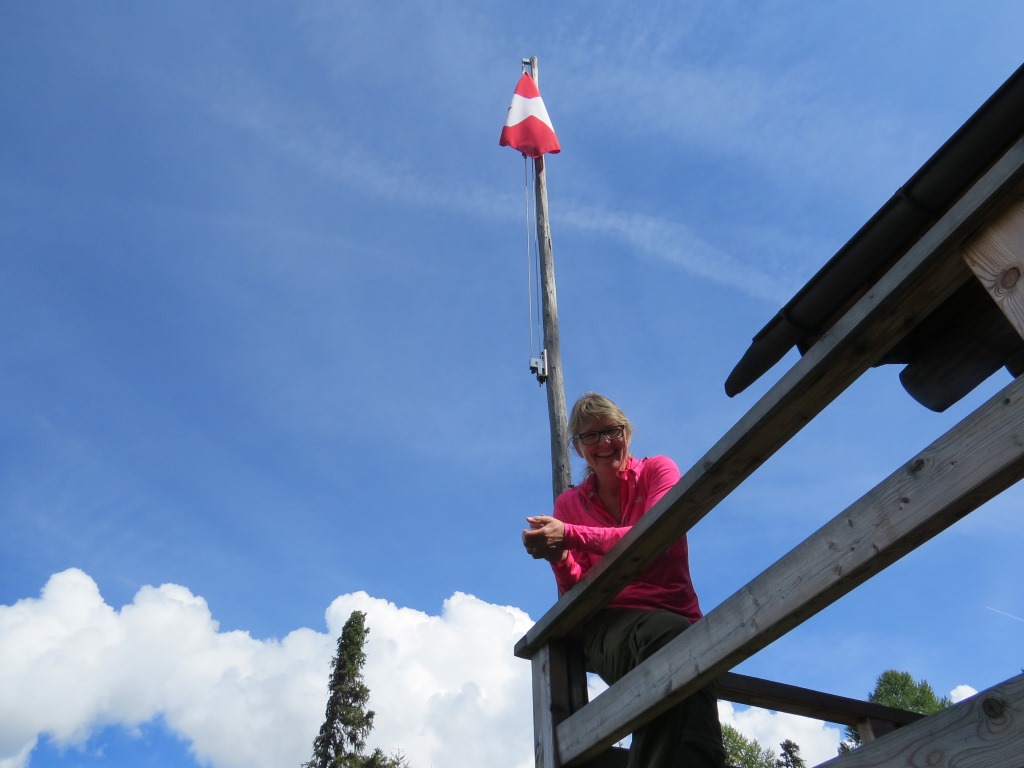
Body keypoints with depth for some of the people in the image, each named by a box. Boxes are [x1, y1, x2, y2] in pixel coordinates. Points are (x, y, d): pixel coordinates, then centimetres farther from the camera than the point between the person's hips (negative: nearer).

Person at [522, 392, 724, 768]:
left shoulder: (658, 470, 8)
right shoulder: (569, 503, 14)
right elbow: (577, 591, 7)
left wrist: (569, 536, -21)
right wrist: (558, 558, -17)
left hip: (678, 619, 0)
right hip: (609, 621, 1)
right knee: (669, 636, -35)